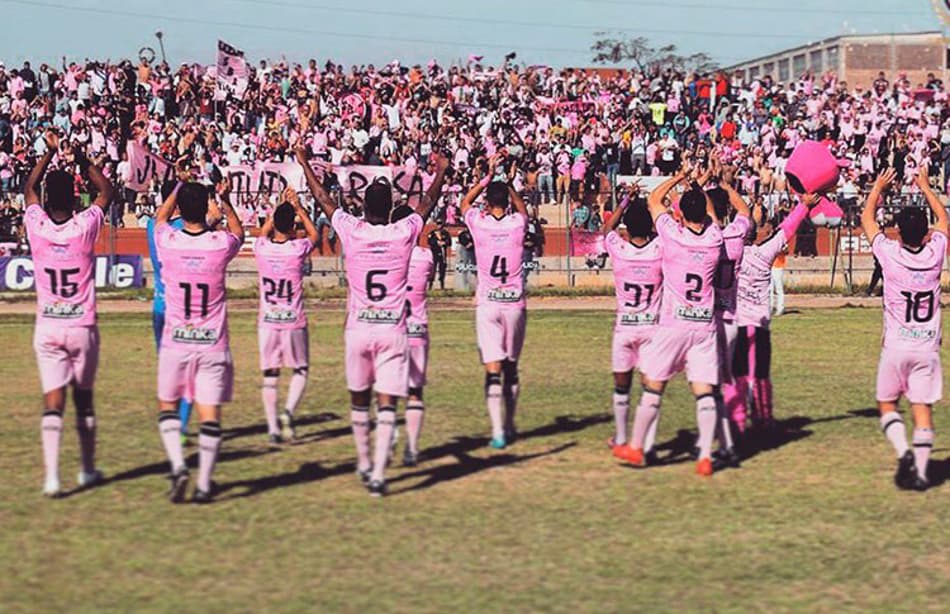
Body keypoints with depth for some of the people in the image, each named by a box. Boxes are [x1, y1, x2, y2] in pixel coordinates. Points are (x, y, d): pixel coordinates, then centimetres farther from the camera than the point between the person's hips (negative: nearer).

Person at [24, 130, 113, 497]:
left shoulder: (37, 226, -7)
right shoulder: (85, 227, -10)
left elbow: (29, 187, 14)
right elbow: (106, 191, 10)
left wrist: (50, 153, 17)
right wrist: (81, 160, 9)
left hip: (47, 328, 1)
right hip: (82, 327, -1)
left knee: (53, 401, -3)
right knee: (83, 399, 14)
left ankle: (52, 477, -16)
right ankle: (87, 470, 26)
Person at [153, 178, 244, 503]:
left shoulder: (168, 242, -8)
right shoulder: (221, 244, -9)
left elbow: (160, 216, 18)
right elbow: (239, 232, 18)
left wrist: (179, 189, 28)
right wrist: (225, 200, 24)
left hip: (175, 343, 1)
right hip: (212, 345, 0)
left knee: (167, 405, 16)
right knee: (209, 414, 2)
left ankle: (178, 466, -2)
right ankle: (204, 485, 1)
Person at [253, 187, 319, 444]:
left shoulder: (261, 247, -7)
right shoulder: (299, 248, -12)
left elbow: (265, 230, 20)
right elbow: (314, 234, 13)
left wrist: (282, 206, 25)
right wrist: (298, 207, 18)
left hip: (267, 321, 2)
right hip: (294, 321, -2)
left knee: (269, 375, 9)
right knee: (300, 371, 14)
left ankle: (272, 427, 5)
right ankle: (288, 411, -8)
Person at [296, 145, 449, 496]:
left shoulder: (351, 231, -4)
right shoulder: (404, 234, -4)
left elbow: (323, 199, 12)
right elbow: (428, 203, 15)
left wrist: (304, 164, 26)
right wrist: (441, 172, 33)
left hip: (358, 329, 1)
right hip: (392, 330, -1)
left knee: (359, 399, 18)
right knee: (387, 403, -2)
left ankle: (364, 464, 29)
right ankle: (378, 474, -12)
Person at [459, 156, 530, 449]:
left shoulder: (479, 223, -4)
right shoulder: (518, 223, -2)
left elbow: (465, 203, 19)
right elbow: (522, 207, 24)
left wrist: (488, 176, 19)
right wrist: (508, 182, 25)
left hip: (487, 304, -1)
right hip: (514, 304, 1)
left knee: (493, 369, -5)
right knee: (511, 368, 14)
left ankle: (498, 432, -15)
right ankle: (509, 426, 25)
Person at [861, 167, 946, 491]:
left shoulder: (890, 253, -10)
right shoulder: (935, 252, -4)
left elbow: (866, 219, 9)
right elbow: (943, 218, 18)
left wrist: (878, 189, 23)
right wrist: (925, 187, 30)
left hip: (896, 345, -2)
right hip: (928, 346, 2)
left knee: (886, 404, 12)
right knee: (923, 409, 2)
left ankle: (904, 452, -11)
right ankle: (920, 472, -3)